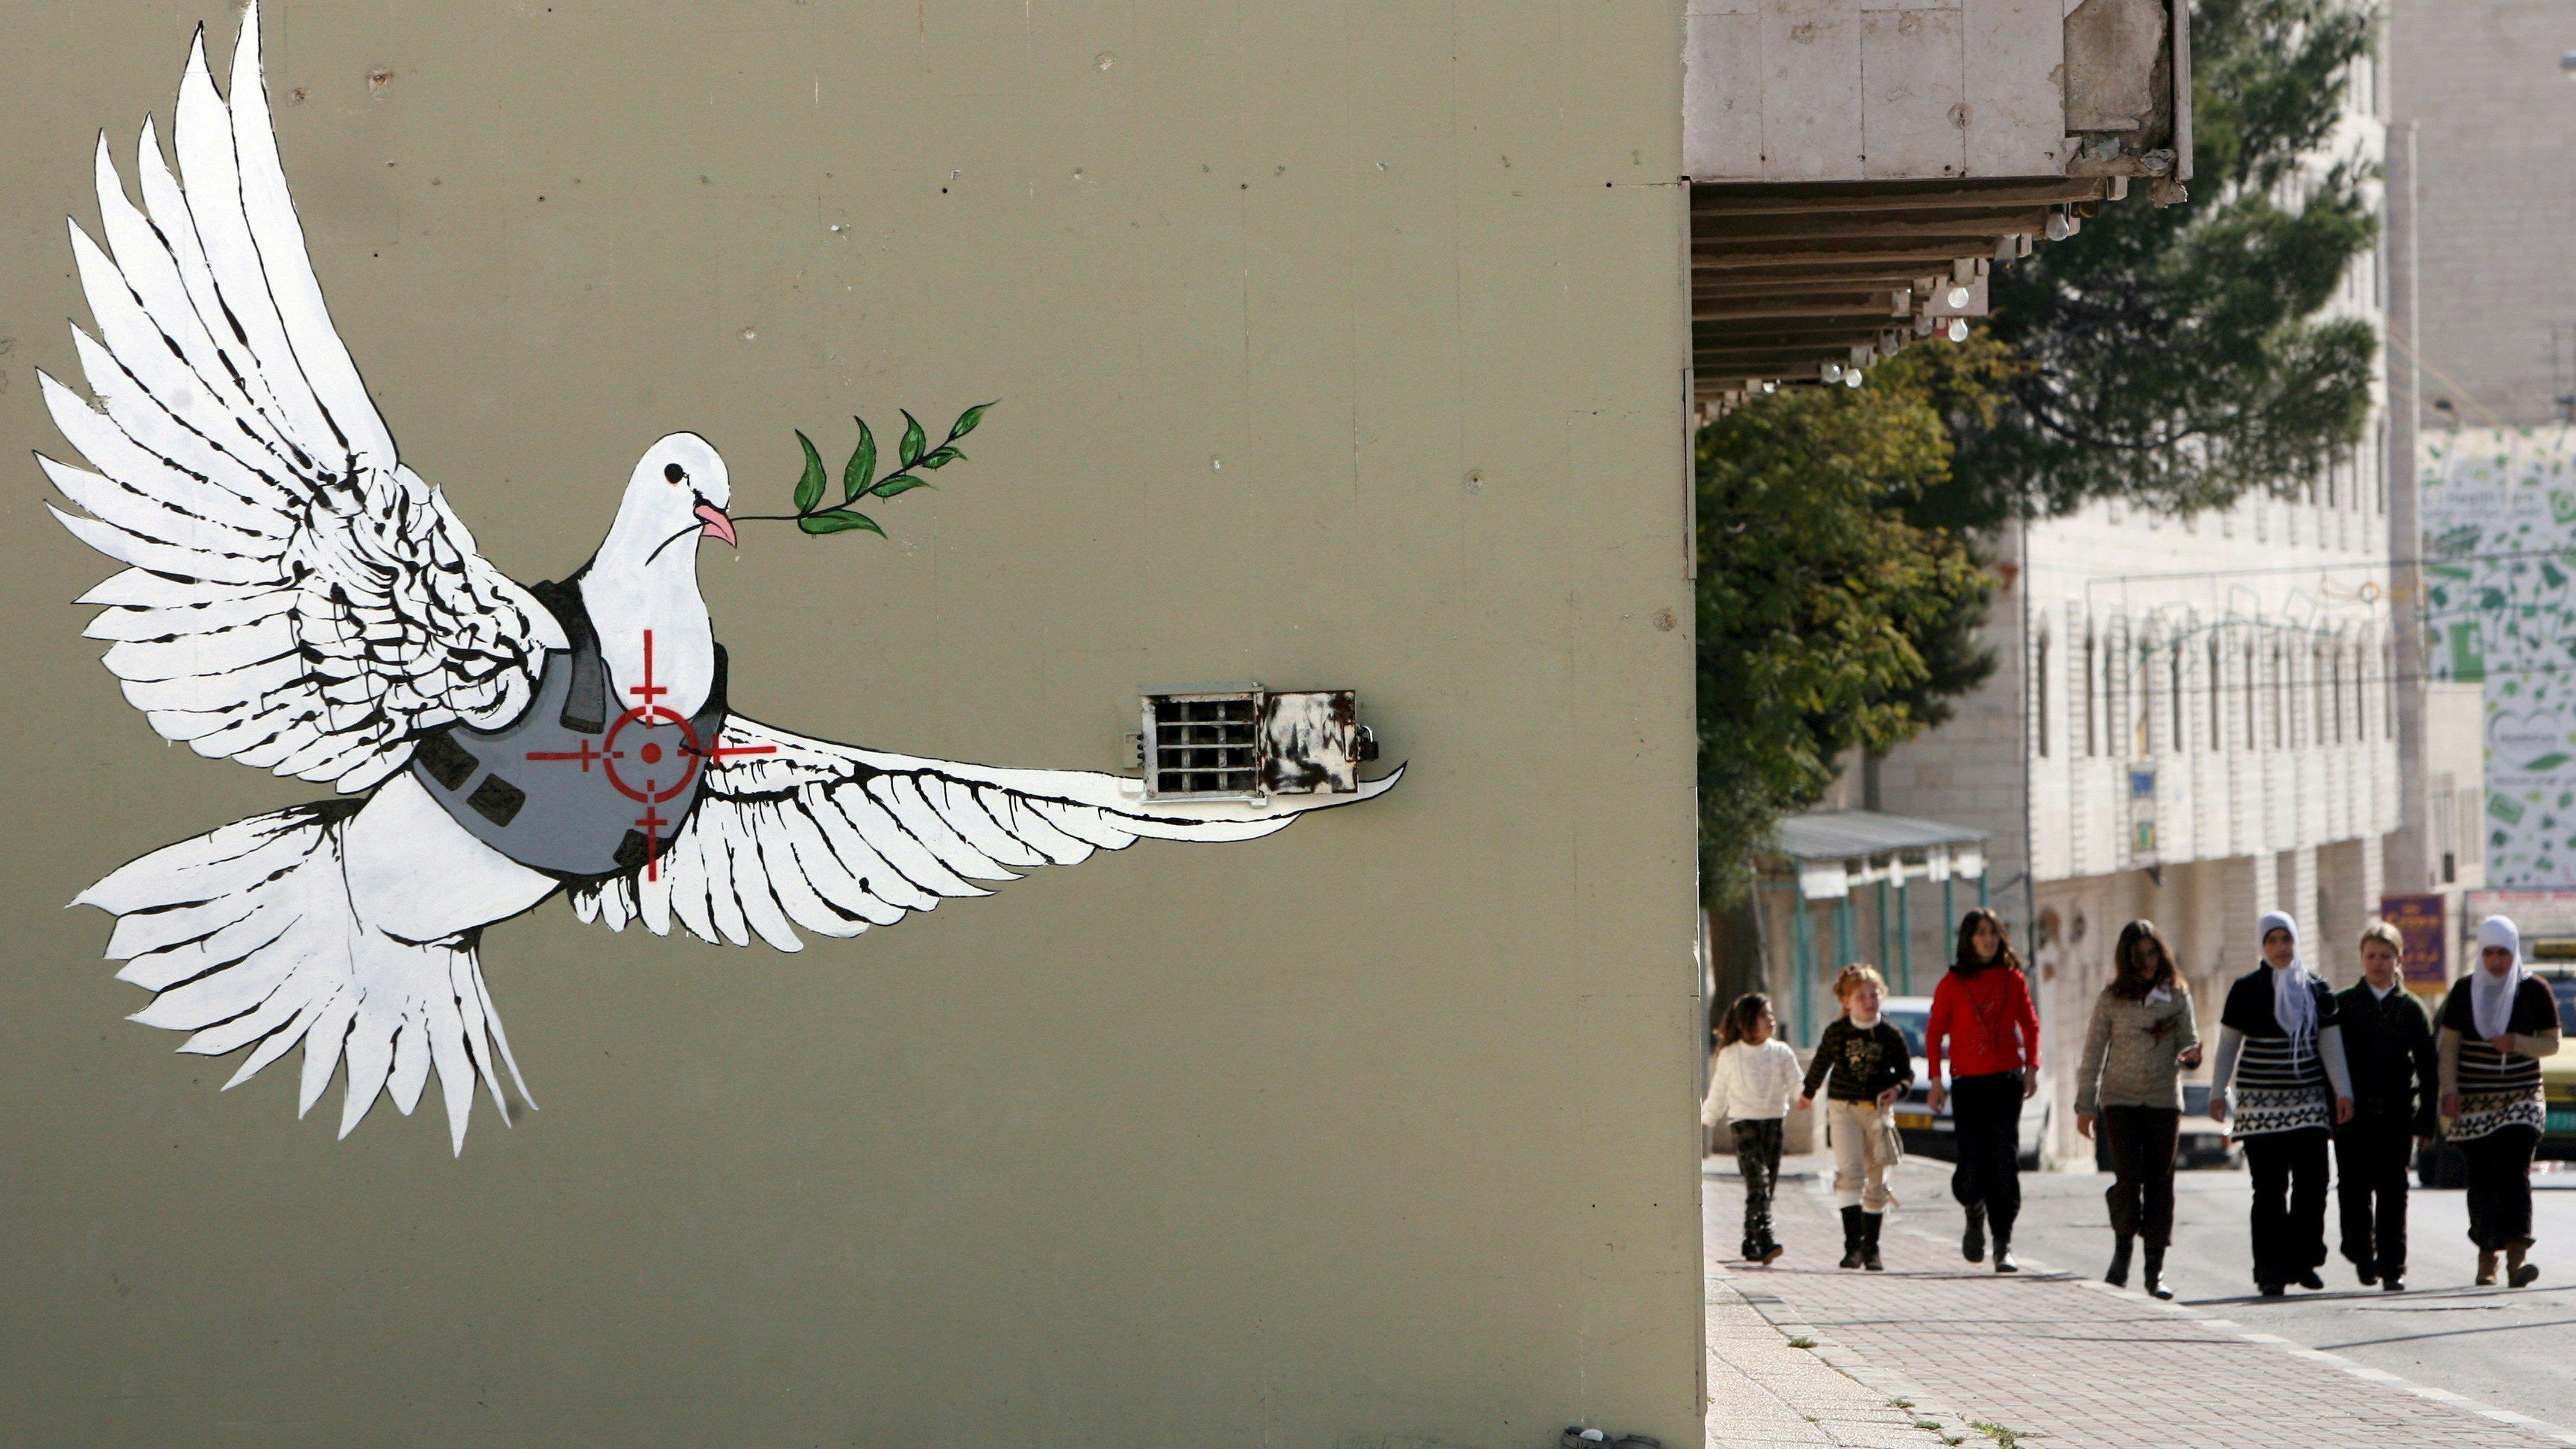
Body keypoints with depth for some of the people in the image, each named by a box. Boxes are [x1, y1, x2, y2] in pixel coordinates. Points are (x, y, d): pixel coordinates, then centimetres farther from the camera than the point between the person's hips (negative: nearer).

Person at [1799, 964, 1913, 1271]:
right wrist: (1808, 1092, 31)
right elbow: (1821, 1063, 18)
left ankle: (1871, 1247, 15)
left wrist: (1897, 1088, -12)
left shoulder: (1891, 1036, 0)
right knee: (1850, 1173, -16)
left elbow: (1906, 1071, 10)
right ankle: (1853, 1244, -20)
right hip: (1843, 1108, -1)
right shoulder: (1836, 1032, 0)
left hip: (1878, 1111, 1)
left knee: (1877, 1182, 5)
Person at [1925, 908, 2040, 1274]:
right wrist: (1935, 1079, -1)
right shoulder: (1953, 983, 2)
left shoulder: (2012, 978, 6)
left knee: (2005, 1162, -7)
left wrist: (2031, 1067, 4)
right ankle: (1975, 1213, 29)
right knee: (1973, 1165, -5)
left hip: (2006, 1079, 1)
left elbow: (2030, 1024, 15)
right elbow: (1935, 1032, 5)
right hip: (1967, 1082, -1)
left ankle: (2003, 1244, -3)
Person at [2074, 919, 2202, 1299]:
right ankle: (2121, 1255, 8)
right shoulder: (2111, 1000, 3)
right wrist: (2085, 1105, 5)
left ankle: (2155, 1270, 4)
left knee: (2160, 1182, -1)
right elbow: (2093, 1054, 7)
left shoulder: (2177, 996, 5)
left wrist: (2190, 1055, -18)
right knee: (2128, 1179, -12)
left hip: (2164, 1100, 1)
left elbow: (2189, 1042, 7)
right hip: (2120, 1100, -1)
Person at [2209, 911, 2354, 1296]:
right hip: (2260, 1101, -2)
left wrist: (2342, 1091, 1)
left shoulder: (2316, 989, 9)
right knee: (2269, 1189, -5)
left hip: (2309, 1101, 2)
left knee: (2312, 1184, -5)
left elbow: (2331, 1044, 9)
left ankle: (2302, 1259, 7)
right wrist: (2218, 1092, 2)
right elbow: (2228, 1045, 7)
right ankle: (2271, 1268, -3)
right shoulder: (2246, 990, 3)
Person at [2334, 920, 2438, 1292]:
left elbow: (2427, 1067, 9)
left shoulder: (2411, 1008, 7)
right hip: (2353, 1113, 0)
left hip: (2396, 1112, 0)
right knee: (2355, 1189, -1)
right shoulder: (2343, 1005, 7)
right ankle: (2363, 1256, 17)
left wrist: (2426, 1118, 2)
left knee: (2393, 1191, -2)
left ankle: (2393, 1267, 1)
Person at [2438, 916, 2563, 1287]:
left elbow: (2551, 1044, 5)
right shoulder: (2465, 991, 5)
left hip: (2521, 1100, -1)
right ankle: (2486, 1260, 6)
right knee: (2481, 1181, -1)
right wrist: (2449, 1089, -6)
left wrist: (2516, 1043, -13)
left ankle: (2517, 1257, -21)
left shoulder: (2534, 991, 3)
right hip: (2474, 1103, 1)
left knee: (2514, 1173, -15)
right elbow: (2449, 1045, 6)